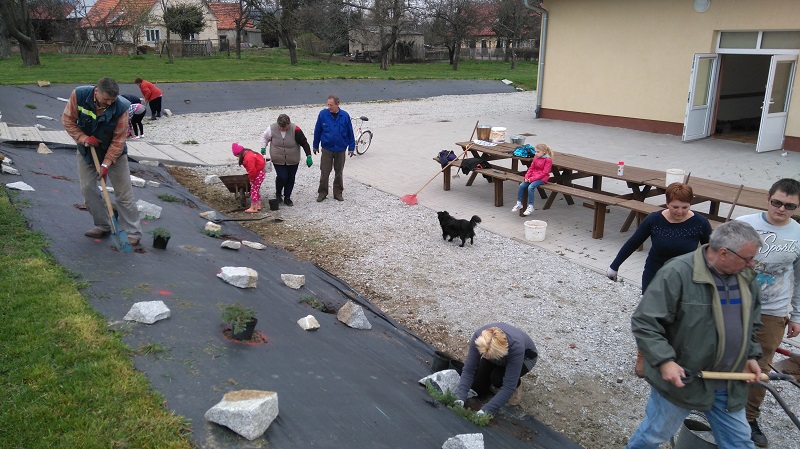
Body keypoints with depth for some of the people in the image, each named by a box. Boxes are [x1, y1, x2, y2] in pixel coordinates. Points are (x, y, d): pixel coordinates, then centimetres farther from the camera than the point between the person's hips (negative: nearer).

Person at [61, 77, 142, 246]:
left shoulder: (121, 107, -27)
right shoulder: (79, 95, -21)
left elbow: (118, 140, -22)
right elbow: (67, 120, -8)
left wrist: (106, 164, -24)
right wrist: (83, 138, -22)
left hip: (114, 154, -3)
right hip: (86, 152, 3)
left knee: (124, 194, -3)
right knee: (88, 189, 5)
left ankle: (133, 233, 3)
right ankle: (103, 226, 20)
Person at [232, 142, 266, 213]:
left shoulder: (249, 157, -26)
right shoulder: (248, 154, 6)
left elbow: (252, 170, -28)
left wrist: (251, 178, -13)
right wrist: (251, 177, 11)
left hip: (258, 174, -10)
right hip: (258, 173, 10)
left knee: (254, 190, -6)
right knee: (256, 189, 17)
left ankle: (253, 208, -2)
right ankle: (258, 205, 25)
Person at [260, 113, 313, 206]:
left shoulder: (295, 130, -17)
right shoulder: (272, 128, -12)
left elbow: (304, 143, -12)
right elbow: (264, 137, 10)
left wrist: (308, 156, -15)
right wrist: (263, 147, 1)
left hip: (292, 161, 1)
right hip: (278, 160, -1)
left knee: (291, 179, 7)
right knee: (282, 177, -12)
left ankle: (287, 198, 25)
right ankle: (278, 193, 17)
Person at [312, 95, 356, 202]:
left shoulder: (345, 116, -5)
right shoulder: (323, 114, -7)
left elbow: (350, 133, 3)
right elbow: (317, 131, 3)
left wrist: (351, 147, 4)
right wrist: (315, 146, 8)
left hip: (340, 149, 1)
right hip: (327, 149, -1)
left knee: (339, 172, 12)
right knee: (324, 172, 1)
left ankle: (338, 193, 25)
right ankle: (322, 193, 16)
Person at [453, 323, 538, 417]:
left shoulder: (516, 347, -43)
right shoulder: (478, 337, -35)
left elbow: (508, 387, -39)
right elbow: (469, 370, -27)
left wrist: (486, 411, -45)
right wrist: (460, 397, -38)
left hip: (525, 357, -3)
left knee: (497, 378, -31)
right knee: (478, 389, -9)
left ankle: (515, 388, 1)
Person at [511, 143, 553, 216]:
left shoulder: (548, 160, -12)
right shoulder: (536, 157, 11)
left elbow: (544, 173, -17)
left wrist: (532, 179, -21)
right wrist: (527, 177, -4)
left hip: (542, 178, -7)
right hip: (532, 177, 7)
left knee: (530, 187, -29)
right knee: (521, 185, -13)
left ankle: (530, 207, -21)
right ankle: (519, 203, -1)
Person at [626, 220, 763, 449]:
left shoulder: (746, 277, 2)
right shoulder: (677, 273, -22)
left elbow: (751, 322, 20)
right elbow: (644, 322, -22)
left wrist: (751, 355, 9)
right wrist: (664, 361, -28)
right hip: (681, 379, -6)